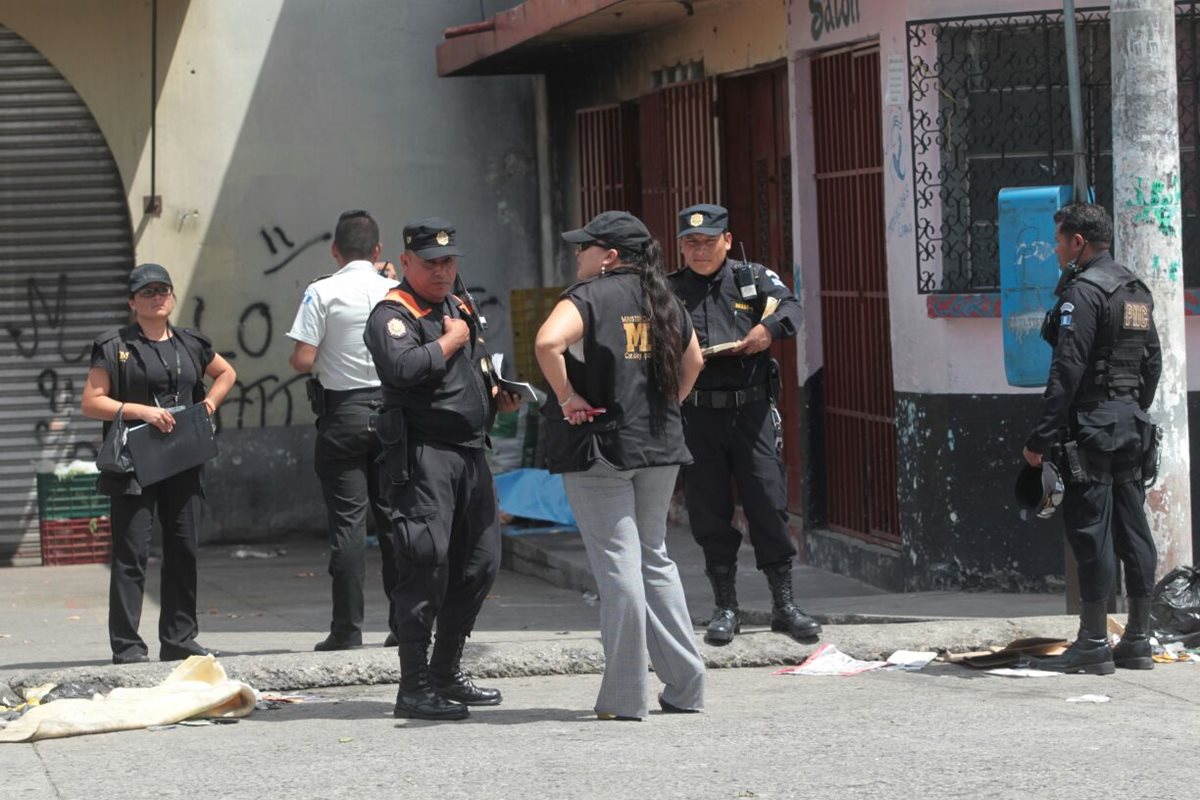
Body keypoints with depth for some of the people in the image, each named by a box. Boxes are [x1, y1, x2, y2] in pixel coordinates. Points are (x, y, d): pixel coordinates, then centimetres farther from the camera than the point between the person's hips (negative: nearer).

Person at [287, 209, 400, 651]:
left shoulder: (323, 292, -8)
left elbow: (302, 360, -13)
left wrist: (296, 359, 9)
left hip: (342, 412, -3)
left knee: (348, 520, -2)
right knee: (394, 516, 9)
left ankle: (347, 628, -3)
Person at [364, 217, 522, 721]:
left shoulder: (462, 310, 21)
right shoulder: (393, 315, -7)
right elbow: (401, 368, -25)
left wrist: (498, 397, 13)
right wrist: (450, 340, -12)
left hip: (470, 452, 9)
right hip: (422, 453, -9)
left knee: (480, 563, 11)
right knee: (426, 566, -12)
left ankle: (446, 675, 23)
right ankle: (414, 688, -9)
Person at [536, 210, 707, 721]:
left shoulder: (590, 297, -12)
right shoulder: (662, 301, 11)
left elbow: (548, 342, -30)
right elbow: (692, 362, 24)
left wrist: (567, 398, -18)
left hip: (599, 446, -6)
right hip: (660, 448, 6)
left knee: (618, 564, -4)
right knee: (654, 559, 16)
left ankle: (624, 697, -1)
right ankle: (685, 685, 17)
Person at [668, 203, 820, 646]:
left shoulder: (754, 279, 9)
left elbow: (789, 307, -6)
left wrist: (769, 327, -27)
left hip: (751, 409, -1)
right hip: (697, 414, 1)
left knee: (768, 505, -3)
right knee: (709, 511, 2)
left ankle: (784, 605, 5)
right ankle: (725, 608, 12)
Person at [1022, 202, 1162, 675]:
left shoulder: (1082, 291, -13)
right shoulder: (1137, 291, 15)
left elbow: (1067, 371, -18)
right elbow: (1153, 363, 19)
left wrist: (1040, 439, -17)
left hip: (1090, 426, -9)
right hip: (1130, 424, 9)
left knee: (1090, 531, -6)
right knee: (1132, 530, 9)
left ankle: (1093, 644, -5)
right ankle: (1138, 641, 13)